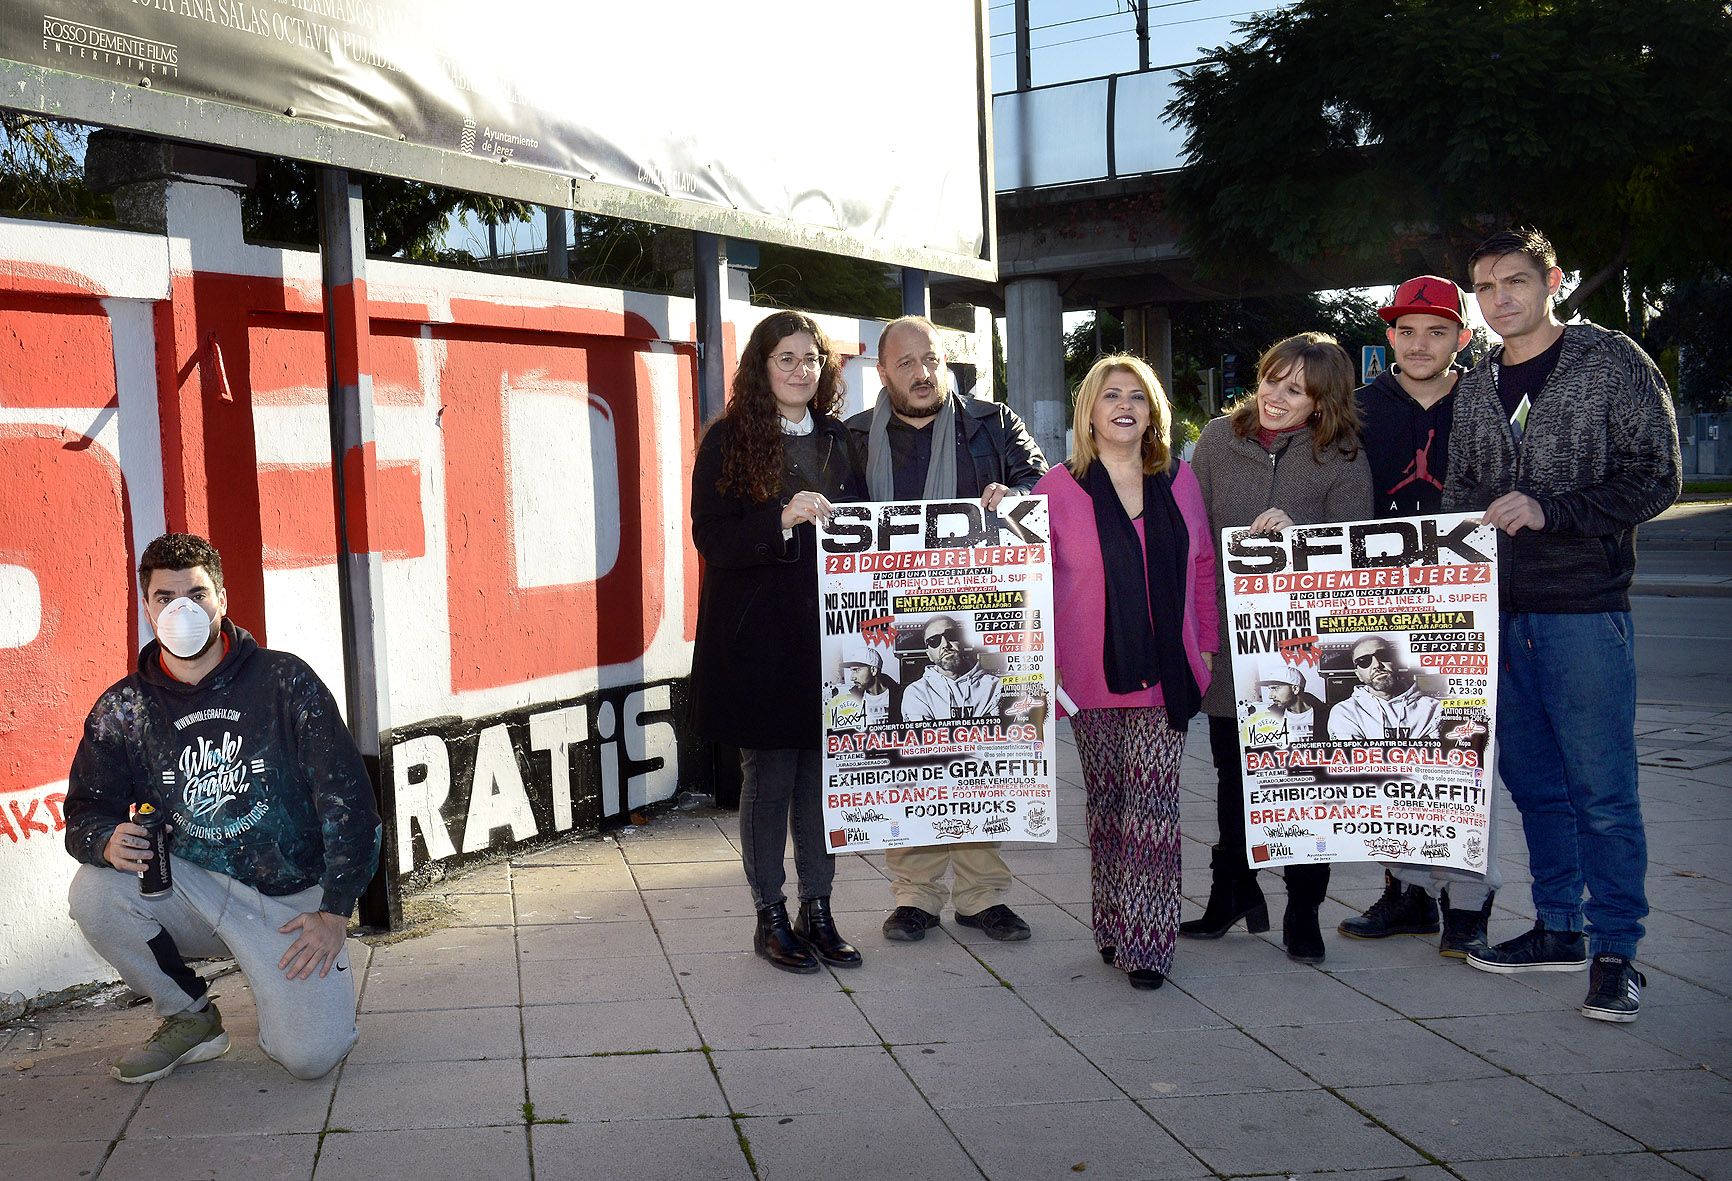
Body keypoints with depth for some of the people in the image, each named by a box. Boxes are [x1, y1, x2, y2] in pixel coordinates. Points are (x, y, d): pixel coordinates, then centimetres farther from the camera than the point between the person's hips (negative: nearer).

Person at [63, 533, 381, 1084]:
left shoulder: (284, 681, -7)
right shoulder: (122, 709, 1)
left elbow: (347, 795, -7)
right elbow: (84, 812, 6)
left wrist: (335, 912, -12)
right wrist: (107, 841, -21)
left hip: (291, 902, -3)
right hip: (190, 891, 3)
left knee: (309, 1055, -22)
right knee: (94, 891, -25)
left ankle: (293, 997, 17)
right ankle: (189, 1017, 0)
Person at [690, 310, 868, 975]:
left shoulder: (839, 441, 13)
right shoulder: (730, 440, -1)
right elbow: (712, 535, -9)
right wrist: (783, 519, -22)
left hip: (829, 632, 4)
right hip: (759, 636, -4)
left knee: (821, 771, 7)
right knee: (769, 774, 1)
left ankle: (817, 911, 18)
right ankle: (771, 917, 13)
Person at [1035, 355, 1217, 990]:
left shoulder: (1178, 480, 8)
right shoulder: (1058, 487, 0)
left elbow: (1203, 566, 14)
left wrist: (1206, 644, 10)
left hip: (1166, 674, 1)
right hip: (1094, 676, -1)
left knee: (1154, 805, -5)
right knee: (1107, 804, 8)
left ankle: (1146, 940, -1)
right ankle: (1113, 929, 19)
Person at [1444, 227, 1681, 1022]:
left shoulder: (1612, 362, -2)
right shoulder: (1476, 388, 14)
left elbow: (1655, 478, -7)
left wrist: (1551, 510, -17)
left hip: (1584, 611, -6)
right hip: (1499, 614, 6)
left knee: (1602, 791, -3)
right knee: (1533, 783, 13)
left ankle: (1615, 953, 6)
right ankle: (1558, 929, 25)